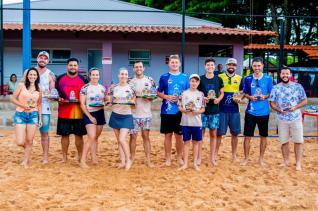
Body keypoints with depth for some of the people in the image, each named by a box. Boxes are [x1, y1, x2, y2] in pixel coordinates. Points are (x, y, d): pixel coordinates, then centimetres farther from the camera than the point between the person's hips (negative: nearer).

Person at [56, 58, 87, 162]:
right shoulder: (60, 78, 6)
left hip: (79, 113, 0)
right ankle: (64, 157, 18)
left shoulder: (83, 79, 5)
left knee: (79, 135, 5)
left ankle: (80, 157, 17)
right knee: (64, 135, 6)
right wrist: (58, 98, -9)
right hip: (64, 112, 0)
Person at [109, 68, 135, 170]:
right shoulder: (114, 88, 4)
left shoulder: (131, 88, -3)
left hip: (126, 116, -3)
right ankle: (122, 161, 16)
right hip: (115, 116, 4)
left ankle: (128, 160, 5)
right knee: (119, 140, 7)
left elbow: (133, 103, 2)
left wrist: (129, 102, -19)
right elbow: (111, 102, 13)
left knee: (122, 139, -13)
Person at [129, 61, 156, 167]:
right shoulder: (130, 81, 3)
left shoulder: (150, 80, 4)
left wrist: (149, 97, -12)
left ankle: (148, 160, 10)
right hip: (133, 113, 0)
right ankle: (132, 159, 14)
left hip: (146, 114, 0)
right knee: (133, 136, 3)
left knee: (146, 136, 6)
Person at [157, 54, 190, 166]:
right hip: (167, 111, 0)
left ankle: (179, 157, 21)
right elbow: (159, 93, 7)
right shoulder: (164, 77, 3)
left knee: (179, 135, 7)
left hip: (180, 111, 1)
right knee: (168, 135, 6)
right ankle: (168, 158, 16)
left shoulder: (185, 77, 5)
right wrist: (166, 97, -12)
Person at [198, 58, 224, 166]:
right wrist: (202, 98, -15)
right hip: (202, 110, -1)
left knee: (213, 134, 8)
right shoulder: (200, 79, -1)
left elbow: (222, 93, 11)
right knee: (200, 133, 2)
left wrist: (219, 99, -10)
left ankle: (212, 157, 17)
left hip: (215, 110, 2)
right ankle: (199, 157, 11)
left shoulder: (218, 79, 4)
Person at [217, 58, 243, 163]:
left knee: (234, 133, 7)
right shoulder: (219, 77, 3)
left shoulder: (240, 78, 8)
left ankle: (234, 155, 19)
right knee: (219, 133, 2)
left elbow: (243, 92, 12)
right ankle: (215, 154, 11)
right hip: (222, 109, -2)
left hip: (234, 110, 2)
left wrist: (240, 98, -8)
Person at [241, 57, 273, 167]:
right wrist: (250, 97, -11)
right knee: (247, 136, 3)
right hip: (251, 111, 0)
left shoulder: (268, 78, -1)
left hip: (264, 111, 0)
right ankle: (246, 158, 18)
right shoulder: (248, 79, 1)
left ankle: (261, 158, 23)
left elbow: (271, 94, 5)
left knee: (263, 136, 9)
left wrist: (264, 96, -15)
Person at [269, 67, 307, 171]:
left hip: (296, 118, -1)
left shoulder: (298, 86, 1)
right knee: (284, 141, 7)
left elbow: (304, 100, 3)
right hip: (282, 119, 1)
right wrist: (278, 109, -15)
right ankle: (286, 162, 19)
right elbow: (272, 103, 5)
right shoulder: (276, 88, 4)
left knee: (298, 141, -2)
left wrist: (295, 107, -14)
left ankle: (298, 163, 5)